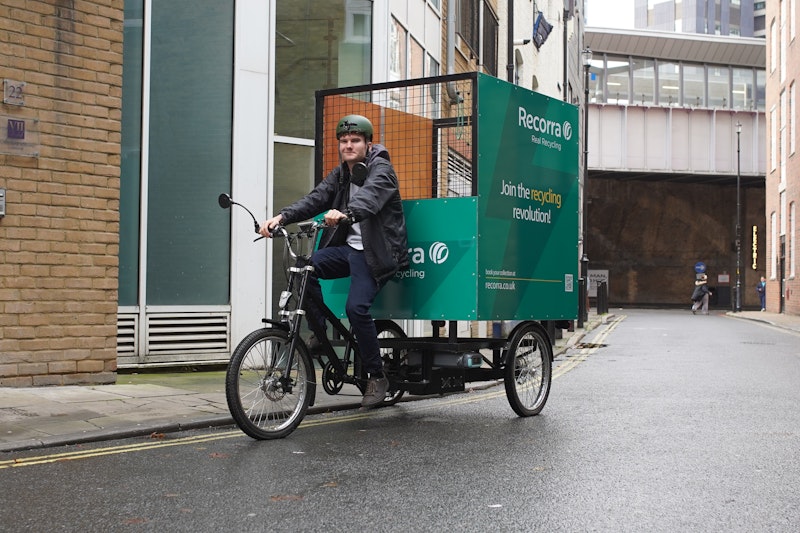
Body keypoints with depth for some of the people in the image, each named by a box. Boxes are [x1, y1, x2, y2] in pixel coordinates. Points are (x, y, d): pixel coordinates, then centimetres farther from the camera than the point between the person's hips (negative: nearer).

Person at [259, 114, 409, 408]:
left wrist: (344, 214, -53)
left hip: (374, 252, -7)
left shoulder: (381, 170, -8)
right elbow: (315, 199, -2)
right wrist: (282, 216, -20)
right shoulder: (340, 174, 13)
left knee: (356, 307, -23)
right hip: (348, 247, 7)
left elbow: (369, 198, -31)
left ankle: (377, 377, -6)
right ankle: (319, 335, -2)